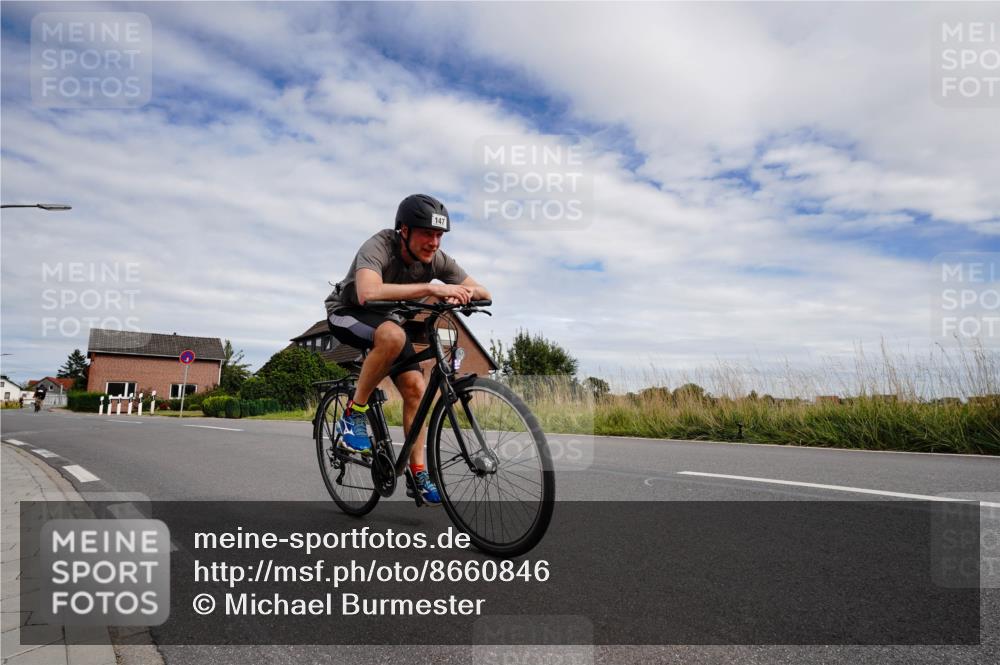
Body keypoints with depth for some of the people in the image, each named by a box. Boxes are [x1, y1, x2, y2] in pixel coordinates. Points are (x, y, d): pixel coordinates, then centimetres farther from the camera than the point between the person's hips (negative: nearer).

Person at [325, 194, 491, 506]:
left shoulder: (436, 258, -16)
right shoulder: (379, 246, -32)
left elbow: (484, 293, -13)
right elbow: (368, 293, -52)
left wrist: (465, 292, -37)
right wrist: (431, 287, -55)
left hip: (386, 317, 6)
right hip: (347, 313, -5)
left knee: (415, 388, -10)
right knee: (393, 335, -38)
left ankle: (418, 471, 3)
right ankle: (354, 414, -20)